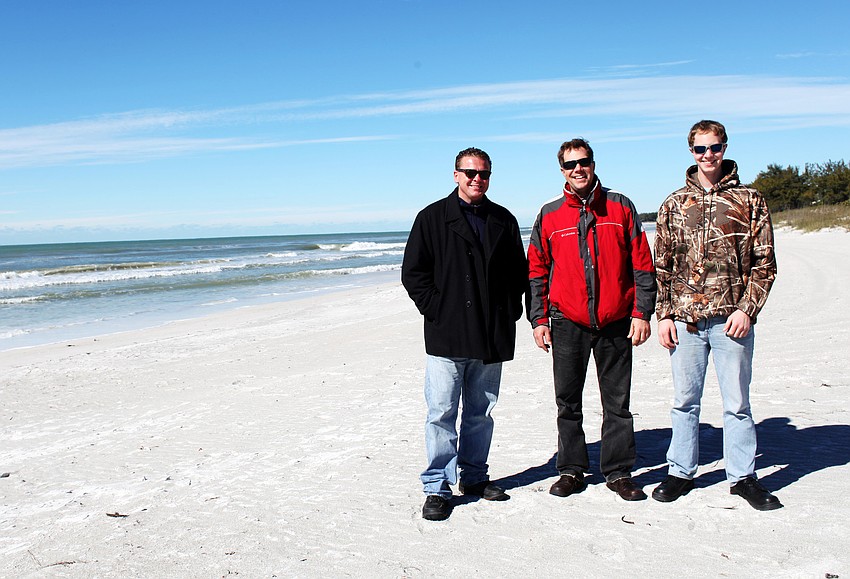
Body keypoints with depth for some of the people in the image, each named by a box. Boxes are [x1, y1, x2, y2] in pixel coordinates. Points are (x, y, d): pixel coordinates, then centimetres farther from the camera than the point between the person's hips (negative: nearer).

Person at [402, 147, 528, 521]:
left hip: (492, 338, 4)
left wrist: (510, 313, 7)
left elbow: (518, 272, 18)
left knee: (481, 413, 13)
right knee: (442, 413, -3)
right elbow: (413, 272, 0)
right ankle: (437, 488, 6)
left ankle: (474, 477, 27)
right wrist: (436, 310, -8)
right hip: (446, 336, -4)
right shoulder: (432, 218, 2)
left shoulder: (504, 221, 12)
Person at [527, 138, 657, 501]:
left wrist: (642, 313, -3)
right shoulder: (550, 215, 6)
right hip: (567, 323, 1)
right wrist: (539, 319, 2)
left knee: (617, 402, 6)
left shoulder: (620, 207, 4)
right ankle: (571, 470, 20)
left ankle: (618, 472, 18)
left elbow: (642, 264, 3)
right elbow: (536, 271, 8)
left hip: (615, 322, 0)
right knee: (568, 401, 7)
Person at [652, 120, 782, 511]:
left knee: (737, 402, 6)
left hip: (732, 319, -1)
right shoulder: (674, 204, 9)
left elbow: (764, 264, 3)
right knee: (685, 400, 10)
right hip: (685, 318, 2)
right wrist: (664, 314, 2)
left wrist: (746, 309, -8)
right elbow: (662, 266, 10)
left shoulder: (749, 200, 4)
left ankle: (743, 476, 19)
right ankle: (680, 472, 22)